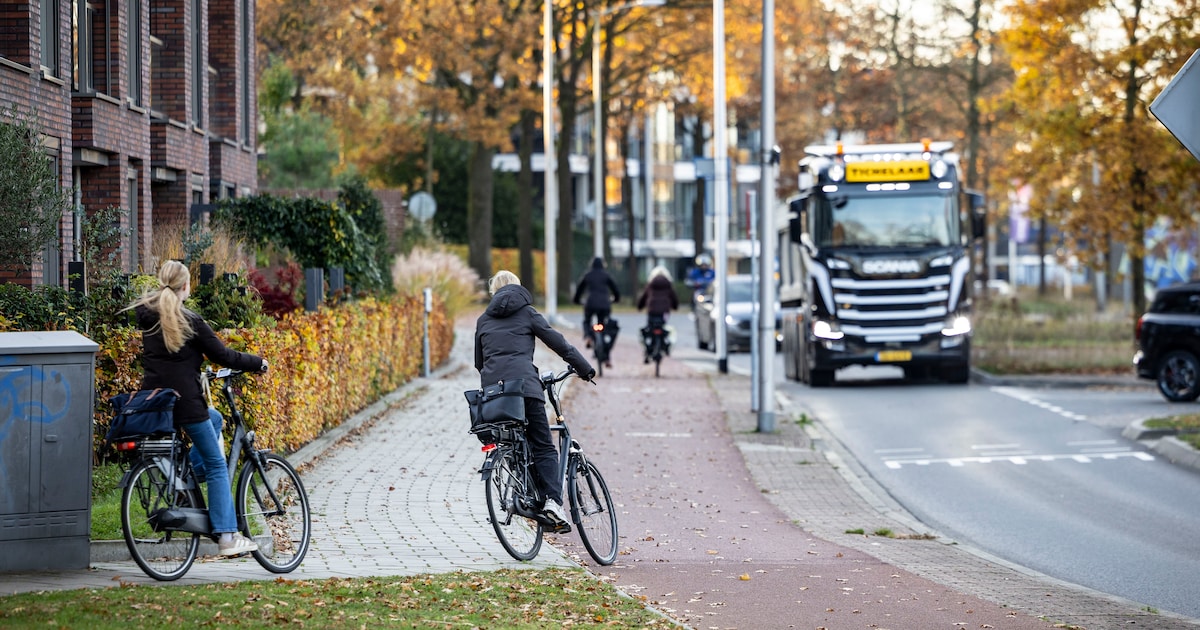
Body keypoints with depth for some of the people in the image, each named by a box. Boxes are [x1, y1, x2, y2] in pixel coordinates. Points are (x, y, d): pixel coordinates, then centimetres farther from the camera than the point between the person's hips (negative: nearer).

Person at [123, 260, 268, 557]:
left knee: (214, 419, 32)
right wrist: (257, 363, 7)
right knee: (216, 465, 4)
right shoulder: (190, 321, -12)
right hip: (184, 402, -7)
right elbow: (222, 355, -7)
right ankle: (227, 536, 0)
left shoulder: (147, 317, 7)